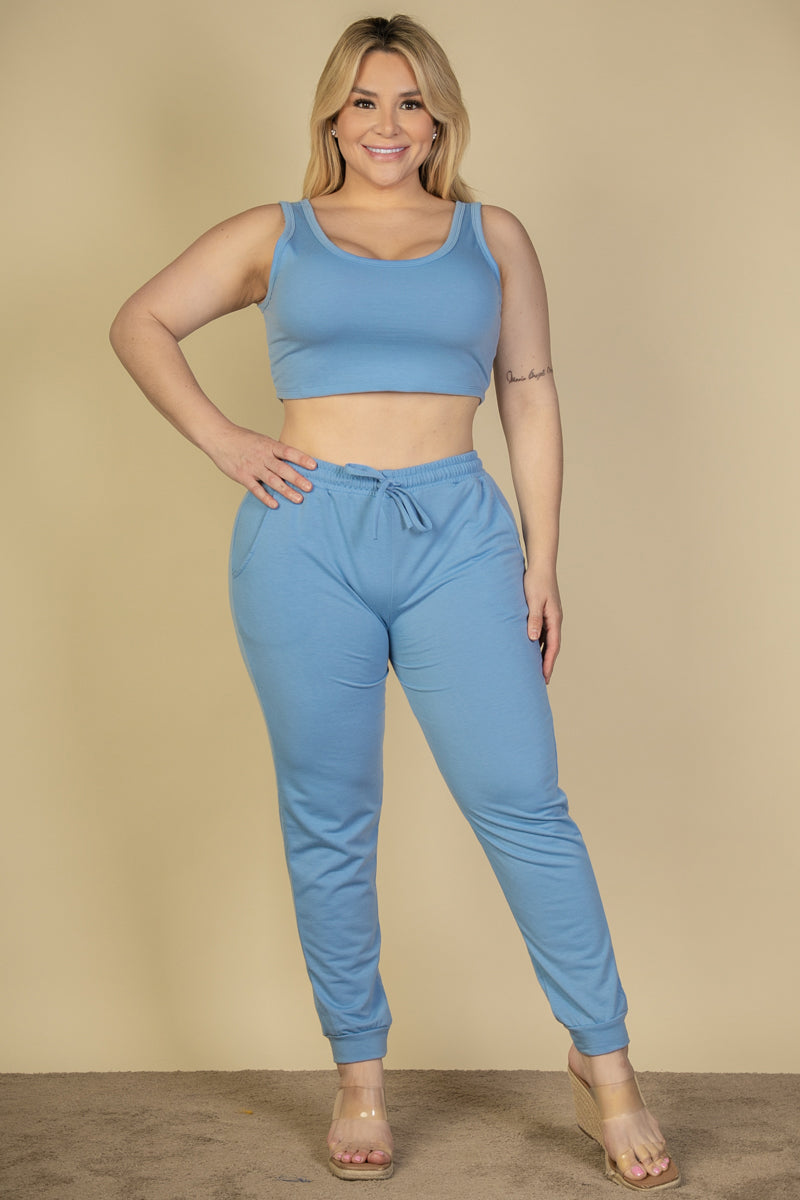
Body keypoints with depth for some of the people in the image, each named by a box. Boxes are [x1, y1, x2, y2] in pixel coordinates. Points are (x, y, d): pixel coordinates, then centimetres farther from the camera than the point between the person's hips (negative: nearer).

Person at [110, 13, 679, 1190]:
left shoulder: (494, 238, 13)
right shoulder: (274, 236, 12)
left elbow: (530, 400, 11)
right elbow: (140, 323, 16)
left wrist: (541, 562, 5)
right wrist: (220, 441, 3)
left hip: (455, 537, 0)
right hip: (306, 536, 1)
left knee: (523, 803, -5)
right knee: (328, 825, 6)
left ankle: (605, 1065, 8)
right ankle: (360, 1075, 20)